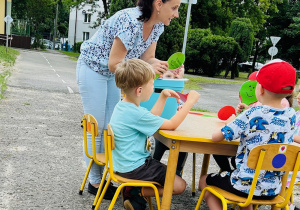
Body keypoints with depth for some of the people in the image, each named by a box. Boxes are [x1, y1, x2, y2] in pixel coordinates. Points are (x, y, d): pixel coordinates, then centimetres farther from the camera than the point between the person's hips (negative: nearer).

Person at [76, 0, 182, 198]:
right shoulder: (131, 22, -33)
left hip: (111, 72, 8)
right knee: (96, 129, -1)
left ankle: (102, 176, 24)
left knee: (110, 128, 10)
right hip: (93, 68, -8)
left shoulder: (157, 26, -8)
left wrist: (166, 66, -19)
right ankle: (95, 182, 14)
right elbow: (114, 64, -28)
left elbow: (148, 58, -1)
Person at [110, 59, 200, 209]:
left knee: (166, 168, 26)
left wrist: (163, 97, 8)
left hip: (122, 162, 10)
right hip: (134, 168, -10)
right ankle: (136, 194, -1)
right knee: (179, 185, -5)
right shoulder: (137, 114, -27)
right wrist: (190, 101, -9)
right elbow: (172, 124, -17)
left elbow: (151, 118, 15)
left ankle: (133, 189, 13)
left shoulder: (121, 105, 3)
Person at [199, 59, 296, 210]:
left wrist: (230, 124, -1)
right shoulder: (291, 115, -5)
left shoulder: (252, 115, -22)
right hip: (273, 189, 6)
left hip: (245, 185, -6)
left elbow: (216, 137, -19)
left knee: (204, 180, 22)